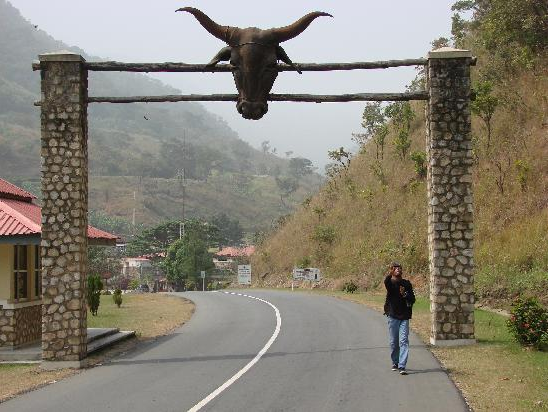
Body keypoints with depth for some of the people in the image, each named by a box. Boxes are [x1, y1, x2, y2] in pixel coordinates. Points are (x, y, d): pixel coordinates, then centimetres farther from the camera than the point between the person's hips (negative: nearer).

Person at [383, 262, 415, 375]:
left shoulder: (407, 283, 8)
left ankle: (402, 366, -11)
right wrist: (390, 274, -46)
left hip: (404, 316, 1)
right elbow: (386, 282, -26)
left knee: (404, 341, -8)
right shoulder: (390, 283, 0)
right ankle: (395, 363, 25)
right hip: (393, 315, -1)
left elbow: (413, 299, 7)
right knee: (393, 342, 7)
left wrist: (405, 294, -13)